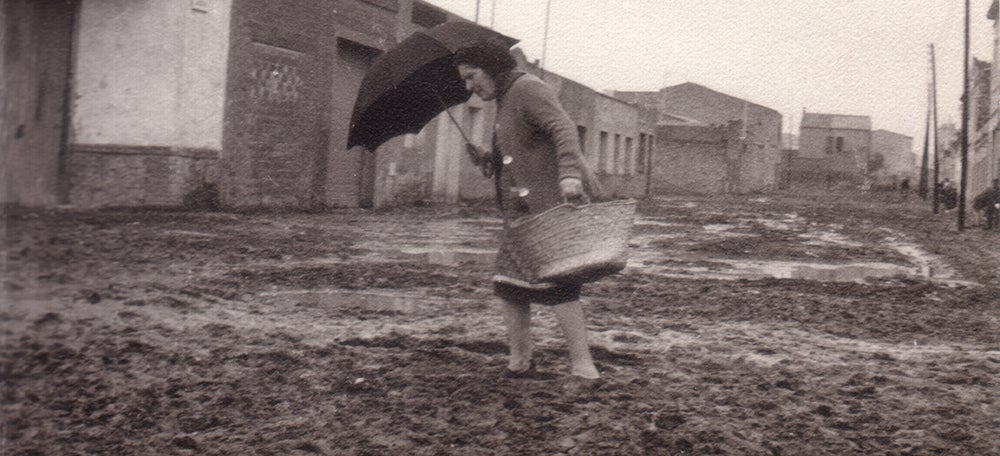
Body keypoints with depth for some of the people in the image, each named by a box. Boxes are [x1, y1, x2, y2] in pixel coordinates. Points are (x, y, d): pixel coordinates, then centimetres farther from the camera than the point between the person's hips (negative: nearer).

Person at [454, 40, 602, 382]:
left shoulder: (528, 89, -8)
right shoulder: (507, 101, 21)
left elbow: (563, 129, -24)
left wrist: (569, 173, -39)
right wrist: (490, 159, 12)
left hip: (553, 202, -10)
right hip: (524, 210, 10)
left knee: (554, 283, -13)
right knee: (508, 284, 7)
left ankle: (584, 369, -10)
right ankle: (519, 362, 16)